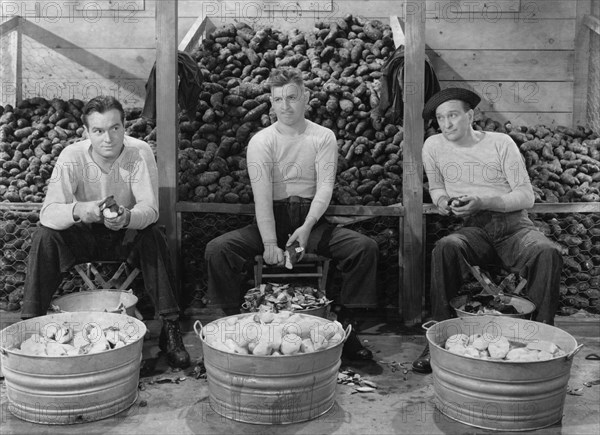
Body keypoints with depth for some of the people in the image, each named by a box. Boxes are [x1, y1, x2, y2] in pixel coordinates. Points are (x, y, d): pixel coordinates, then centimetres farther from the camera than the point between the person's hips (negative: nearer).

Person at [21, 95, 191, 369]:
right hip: (86, 234, 1)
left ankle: (170, 328, -25)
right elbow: (48, 213, -26)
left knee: (153, 236, -32)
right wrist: (79, 210, -49)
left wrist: (127, 217, -48)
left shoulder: (140, 153, -19)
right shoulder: (72, 157, -18)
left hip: (128, 233, -1)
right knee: (45, 236, -25)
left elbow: (150, 208, -24)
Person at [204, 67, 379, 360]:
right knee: (216, 250, -23)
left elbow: (325, 187, -7)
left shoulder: (323, 137, 3)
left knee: (366, 247, -23)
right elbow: (262, 196, -12)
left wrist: (307, 227, -25)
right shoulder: (261, 141, -1)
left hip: (311, 218, 1)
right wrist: (270, 243, -25)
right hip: (271, 219, 0)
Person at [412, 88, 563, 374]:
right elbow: (435, 187, 24)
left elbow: (527, 197, -2)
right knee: (446, 247, -33)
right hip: (473, 229, 1)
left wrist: (483, 202, -17)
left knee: (548, 252, -32)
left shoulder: (501, 143, 1)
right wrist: (441, 200, -1)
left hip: (513, 224, -1)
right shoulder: (433, 146, 8)